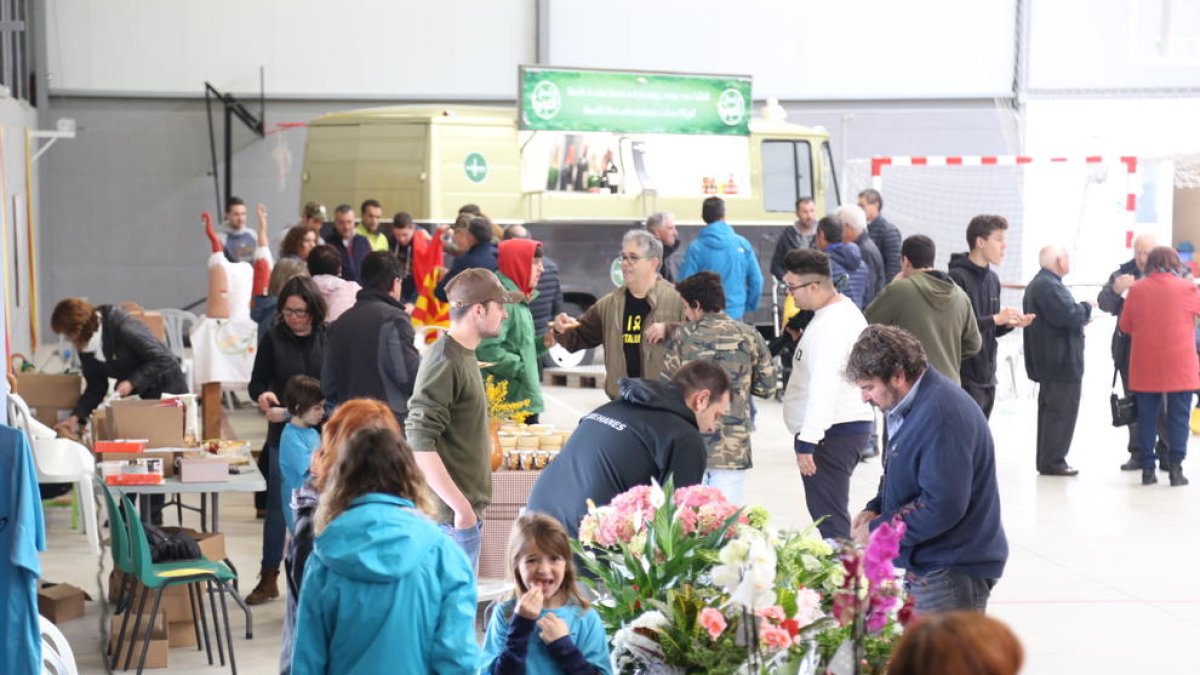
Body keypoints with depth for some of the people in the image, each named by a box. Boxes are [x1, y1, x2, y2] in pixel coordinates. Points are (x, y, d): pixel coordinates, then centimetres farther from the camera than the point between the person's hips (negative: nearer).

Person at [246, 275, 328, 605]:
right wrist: (263, 397, -19)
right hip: (283, 433, 0)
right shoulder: (272, 339, -1)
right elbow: (257, 382, 2)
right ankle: (269, 578, 16)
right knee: (277, 506, 6)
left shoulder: (329, 338, -3)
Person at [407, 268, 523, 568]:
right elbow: (420, 444, -24)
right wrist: (461, 507, -24)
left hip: (466, 507, 10)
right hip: (453, 515, -10)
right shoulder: (444, 361, -17)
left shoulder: (464, 355, 14)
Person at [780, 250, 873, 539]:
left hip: (832, 432, -11)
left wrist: (807, 440, -26)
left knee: (828, 517, -11)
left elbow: (824, 387, -25)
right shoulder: (845, 308, 15)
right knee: (832, 512, 16)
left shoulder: (829, 325, -18)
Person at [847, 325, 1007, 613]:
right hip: (925, 564, 10)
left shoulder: (940, 416, -24)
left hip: (951, 573, -10)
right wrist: (875, 509, 4)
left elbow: (943, 505, -27)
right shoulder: (910, 408, 10)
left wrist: (878, 529, -17)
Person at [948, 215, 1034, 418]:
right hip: (964, 378, -8)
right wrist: (996, 318, -19)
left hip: (987, 376, 8)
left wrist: (1009, 323, 0)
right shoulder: (957, 277, -12)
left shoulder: (993, 279, 14)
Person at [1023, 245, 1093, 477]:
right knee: (1062, 411, -7)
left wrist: (1081, 316, 11)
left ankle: (1046, 460, 21)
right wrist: (1086, 308, -7)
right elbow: (1069, 315, -25)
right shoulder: (1049, 286, -19)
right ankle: (1053, 461, -6)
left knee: (1050, 410, 15)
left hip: (1048, 360, 11)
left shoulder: (1038, 284, 17)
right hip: (1061, 362, -11)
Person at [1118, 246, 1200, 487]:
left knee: (1146, 417, 7)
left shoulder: (1136, 289, 0)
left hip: (1145, 366, 2)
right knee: (1178, 417, 3)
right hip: (1180, 366, -2)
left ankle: (1147, 468, 8)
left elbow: (1125, 326, 7)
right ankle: (1175, 468, -1)